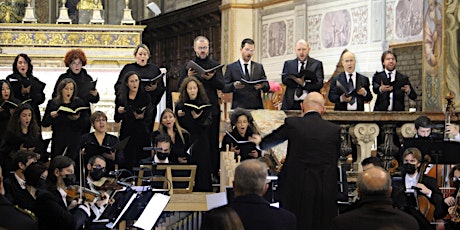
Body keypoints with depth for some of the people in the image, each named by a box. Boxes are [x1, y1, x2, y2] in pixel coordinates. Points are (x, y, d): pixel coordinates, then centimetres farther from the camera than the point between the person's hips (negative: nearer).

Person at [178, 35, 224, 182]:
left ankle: (213, 173, 4)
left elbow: (222, 85, -1)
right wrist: (188, 77, -15)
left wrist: (211, 78, -20)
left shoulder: (215, 66, 9)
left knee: (212, 142, 0)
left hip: (211, 108, 0)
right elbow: (180, 86, 5)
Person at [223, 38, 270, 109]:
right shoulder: (231, 67, 7)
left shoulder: (259, 67, 16)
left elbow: (267, 87, 12)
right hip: (239, 107, -2)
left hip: (257, 107, 2)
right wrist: (233, 85, -18)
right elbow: (224, 88, 2)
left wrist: (262, 86, -10)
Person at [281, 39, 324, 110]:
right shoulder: (288, 64, 15)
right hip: (291, 104, 2)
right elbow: (284, 79, -1)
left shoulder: (317, 64, 9)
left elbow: (319, 83, -3)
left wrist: (303, 84, -19)